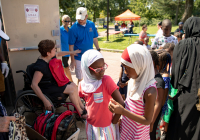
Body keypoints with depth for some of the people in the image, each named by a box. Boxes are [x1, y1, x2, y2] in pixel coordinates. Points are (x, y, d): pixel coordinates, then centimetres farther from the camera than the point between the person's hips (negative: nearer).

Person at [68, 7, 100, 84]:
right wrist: (72, 60, -12)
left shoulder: (91, 24, -3)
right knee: (80, 79, 8)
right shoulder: (73, 29, -15)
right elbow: (71, 46, -12)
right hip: (79, 58, -4)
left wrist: (98, 50, 10)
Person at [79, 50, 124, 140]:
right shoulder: (82, 85, -9)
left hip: (106, 127, -4)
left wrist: (113, 121, -13)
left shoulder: (106, 80, -23)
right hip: (90, 125, 4)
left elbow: (121, 104, -24)